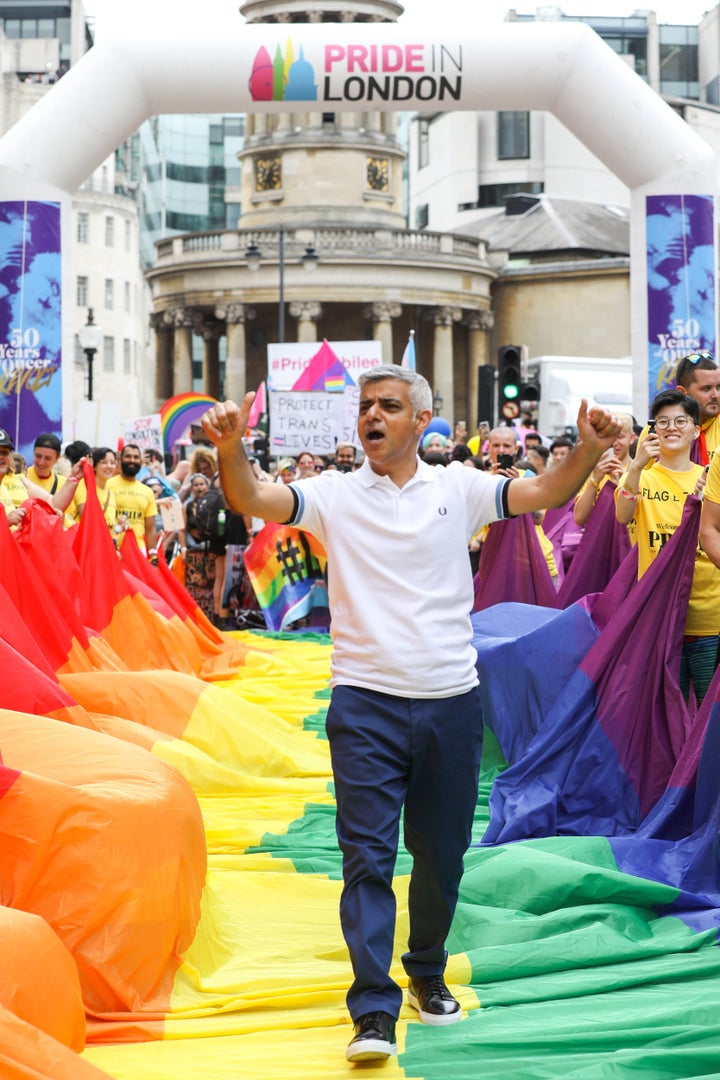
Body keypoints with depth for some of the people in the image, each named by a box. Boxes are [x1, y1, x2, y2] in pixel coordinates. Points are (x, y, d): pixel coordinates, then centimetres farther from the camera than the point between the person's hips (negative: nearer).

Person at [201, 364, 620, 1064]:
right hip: (365, 703, -2)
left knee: (441, 854, 14)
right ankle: (374, 1012, -2)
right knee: (367, 857, -5)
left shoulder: (458, 489, 4)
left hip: (451, 701, 2)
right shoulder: (334, 494, 0)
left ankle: (428, 972, 36)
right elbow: (251, 500, -13)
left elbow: (544, 493, -5)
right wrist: (230, 446, -33)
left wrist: (588, 450, -24)